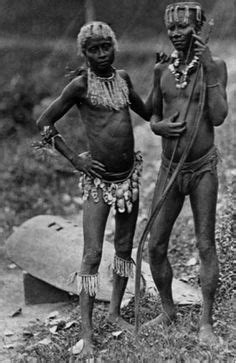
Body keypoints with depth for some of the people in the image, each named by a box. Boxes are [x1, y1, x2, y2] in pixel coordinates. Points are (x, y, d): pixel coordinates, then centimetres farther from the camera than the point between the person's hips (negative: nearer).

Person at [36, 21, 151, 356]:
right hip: (99, 179, -6)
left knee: (125, 249, 14)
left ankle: (115, 311, 30)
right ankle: (87, 334, -1)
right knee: (92, 255, -7)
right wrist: (75, 159, -10)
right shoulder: (81, 85, -9)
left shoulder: (122, 78, 8)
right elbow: (44, 124, -6)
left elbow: (147, 112, 22)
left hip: (130, 175, 6)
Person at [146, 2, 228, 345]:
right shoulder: (162, 69, 4)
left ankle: (206, 322, 11)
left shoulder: (215, 65, -5)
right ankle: (168, 310, 25)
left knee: (206, 245, 1)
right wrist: (159, 126, -9)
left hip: (202, 168, -3)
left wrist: (208, 68, -19)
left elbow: (218, 117, -16)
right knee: (155, 246, 5)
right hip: (169, 168, 4)